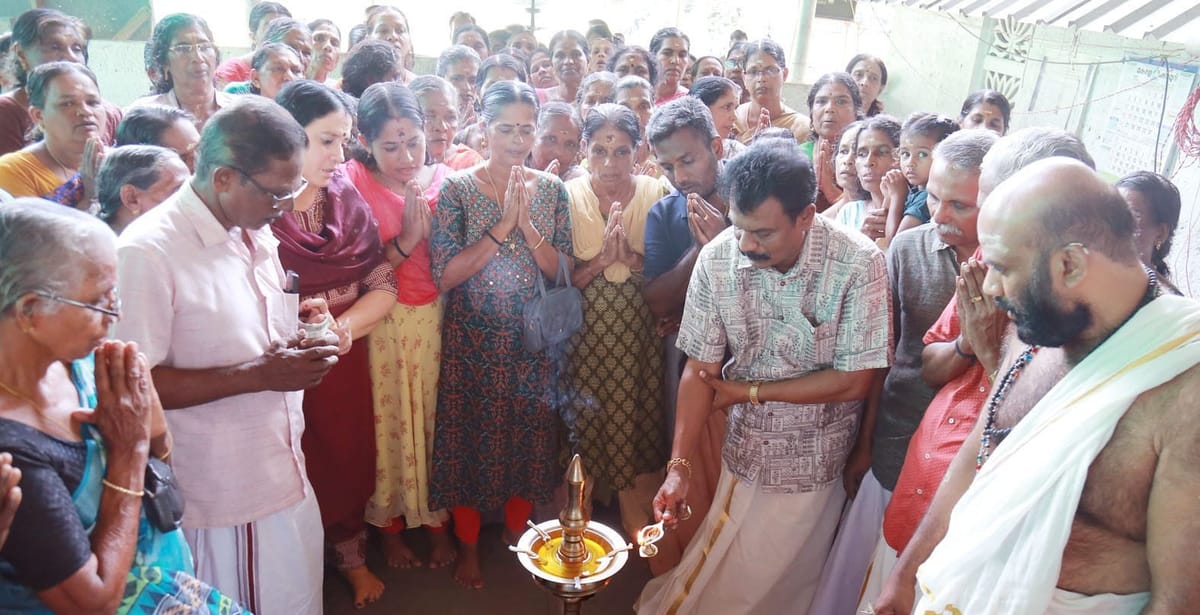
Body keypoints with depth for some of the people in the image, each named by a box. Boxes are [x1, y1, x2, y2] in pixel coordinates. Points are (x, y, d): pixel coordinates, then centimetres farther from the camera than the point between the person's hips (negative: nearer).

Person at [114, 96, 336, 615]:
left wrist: (299, 336, -2)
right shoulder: (147, 252, -20)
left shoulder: (257, 233, 7)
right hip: (222, 502, -7)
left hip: (288, 477, 8)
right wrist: (259, 375, -24)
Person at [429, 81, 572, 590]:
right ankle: (468, 544, 31)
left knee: (529, 437, 14)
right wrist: (501, 227, -22)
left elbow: (562, 270, -3)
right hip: (472, 341, -2)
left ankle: (517, 535, 38)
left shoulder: (550, 188, 0)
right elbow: (444, 276, -16)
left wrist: (526, 224, -18)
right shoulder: (457, 189, -8)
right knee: (469, 438, 9)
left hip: (533, 341, 3)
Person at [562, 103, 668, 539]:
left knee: (638, 416, 7)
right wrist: (600, 259, -20)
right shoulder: (569, 196, -5)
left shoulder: (655, 193, -2)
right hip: (587, 331, -1)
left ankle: (637, 508, 29)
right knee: (590, 420, 4)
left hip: (640, 331, 1)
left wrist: (633, 258, -19)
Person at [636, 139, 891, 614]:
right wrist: (678, 467, -14)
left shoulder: (858, 263, -21)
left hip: (815, 465, -1)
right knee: (727, 574, 16)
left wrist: (749, 391, -13)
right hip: (745, 452, 2)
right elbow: (700, 369, -8)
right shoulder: (717, 259, -15)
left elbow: (854, 380, -16)